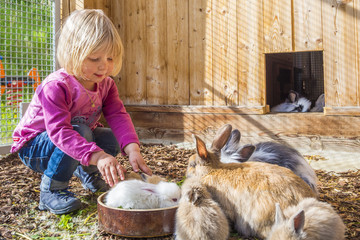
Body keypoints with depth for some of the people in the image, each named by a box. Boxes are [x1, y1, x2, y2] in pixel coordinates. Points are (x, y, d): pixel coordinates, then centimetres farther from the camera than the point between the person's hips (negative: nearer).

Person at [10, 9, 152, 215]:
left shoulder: (105, 83, -11)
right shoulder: (55, 86, -34)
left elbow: (118, 115, -24)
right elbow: (59, 131, -44)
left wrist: (132, 149, -43)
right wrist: (98, 156, -57)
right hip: (34, 146, -7)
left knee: (112, 140, -13)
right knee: (80, 132, -35)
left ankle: (86, 172, 19)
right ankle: (51, 192, -17)